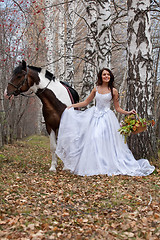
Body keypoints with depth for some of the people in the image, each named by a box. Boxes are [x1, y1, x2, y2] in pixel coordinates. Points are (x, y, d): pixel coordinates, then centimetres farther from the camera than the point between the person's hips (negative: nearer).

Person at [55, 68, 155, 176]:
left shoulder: (113, 91, 0)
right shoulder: (96, 89, 8)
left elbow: (117, 108, 6)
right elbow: (86, 102, 18)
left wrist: (128, 112, -8)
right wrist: (72, 106, 15)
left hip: (107, 117, -3)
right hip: (95, 116, 3)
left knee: (106, 141, -9)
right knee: (93, 140, -4)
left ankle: (108, 166, 1)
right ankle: (94, 167, 4)